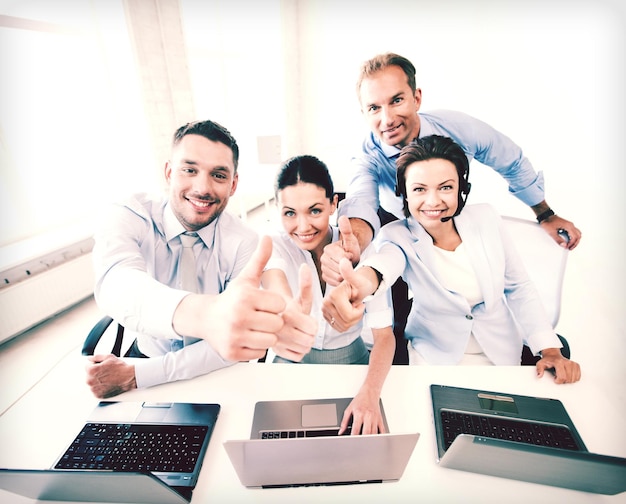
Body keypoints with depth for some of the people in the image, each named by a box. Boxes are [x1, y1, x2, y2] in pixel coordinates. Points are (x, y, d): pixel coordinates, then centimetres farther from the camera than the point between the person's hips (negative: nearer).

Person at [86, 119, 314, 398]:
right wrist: (204, 313, -55)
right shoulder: (129, 217, -14)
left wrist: (136, 374, -26)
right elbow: (116, 283, -35)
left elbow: (235, 343, -20)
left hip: (213, 376, 0)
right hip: (145, 354, 1)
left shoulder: (244, 244, -16)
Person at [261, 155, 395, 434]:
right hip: (292, 362, 0)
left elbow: (384, 334, -17)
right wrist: (288, 322, -61)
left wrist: (370, 392, -35)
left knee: (370, 428, -16)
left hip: (351, 362, 1)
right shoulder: (274, 247, -15)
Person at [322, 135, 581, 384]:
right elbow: (385, 260, -43)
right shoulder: (398, 236, -19)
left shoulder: (486, 218, -11)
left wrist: (551, 351, -8)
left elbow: (519, 288, -2)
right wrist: (362, 280, -66)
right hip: (435, 358, -2)